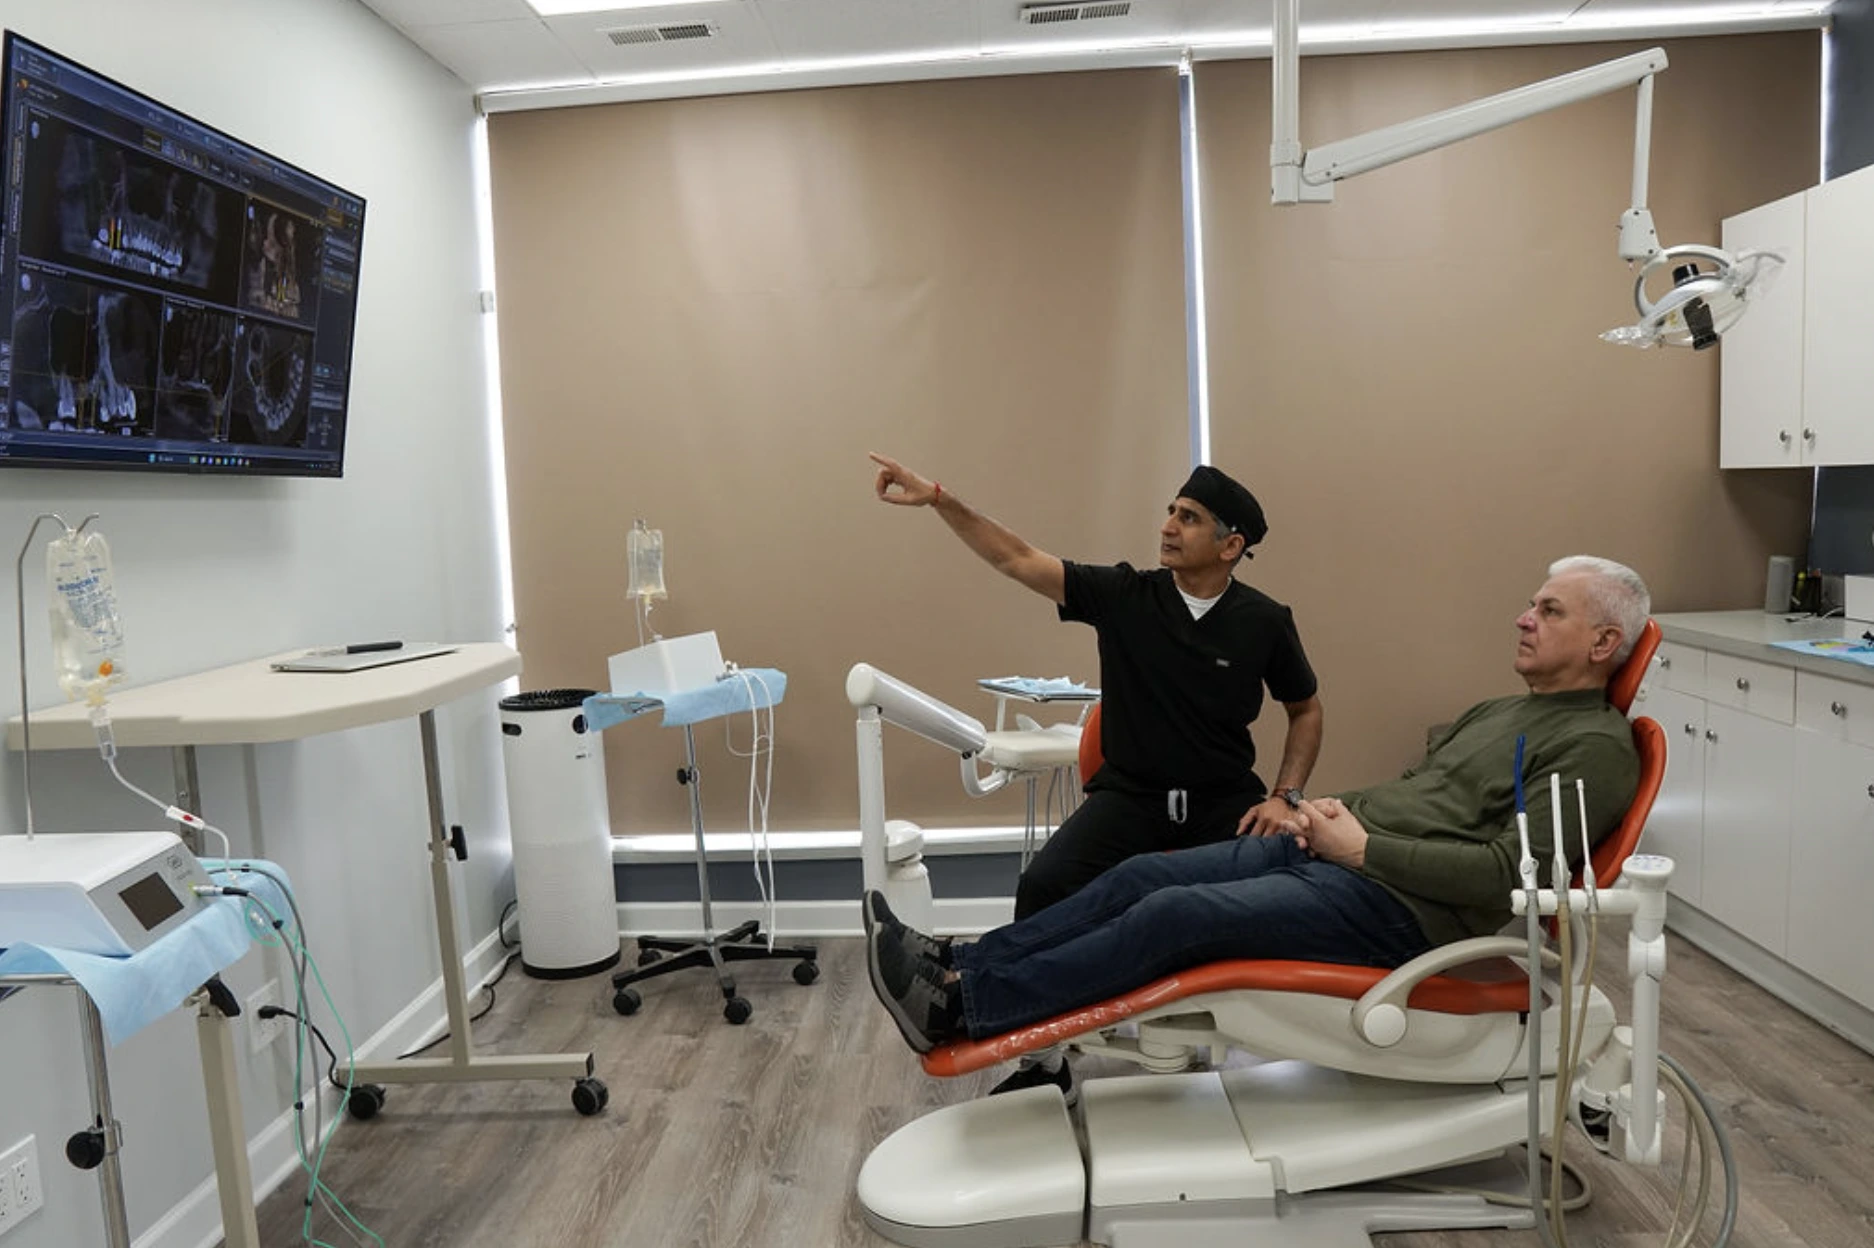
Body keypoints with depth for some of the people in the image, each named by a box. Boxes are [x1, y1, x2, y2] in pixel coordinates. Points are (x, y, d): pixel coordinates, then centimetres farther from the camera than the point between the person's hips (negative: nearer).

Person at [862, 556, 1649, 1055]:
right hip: (1336, 853, 9)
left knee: (1176, 914, -20)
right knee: (1143, 875, -5)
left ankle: (957, 1011, -16)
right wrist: (1342, 808, 4)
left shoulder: (1596, 747, -6)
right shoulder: (1500, 713, 22)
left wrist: (1364, 846, -16)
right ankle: (957, 964, -4)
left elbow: (1510, 871, -17)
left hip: (1394, 905, -9)